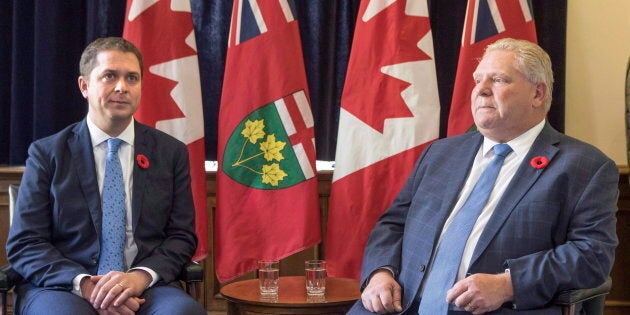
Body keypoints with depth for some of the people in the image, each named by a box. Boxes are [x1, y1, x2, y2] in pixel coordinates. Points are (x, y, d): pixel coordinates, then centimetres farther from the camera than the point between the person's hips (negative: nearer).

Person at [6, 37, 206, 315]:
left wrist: (141, 276, -13)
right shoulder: (47, 153, 6)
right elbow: (24, 243, 1)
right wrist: (84, 284, -16)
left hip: (144, 286, 2)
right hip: (63, 286, -2)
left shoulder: (171, 152, 10)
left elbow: (182, 236, 8)